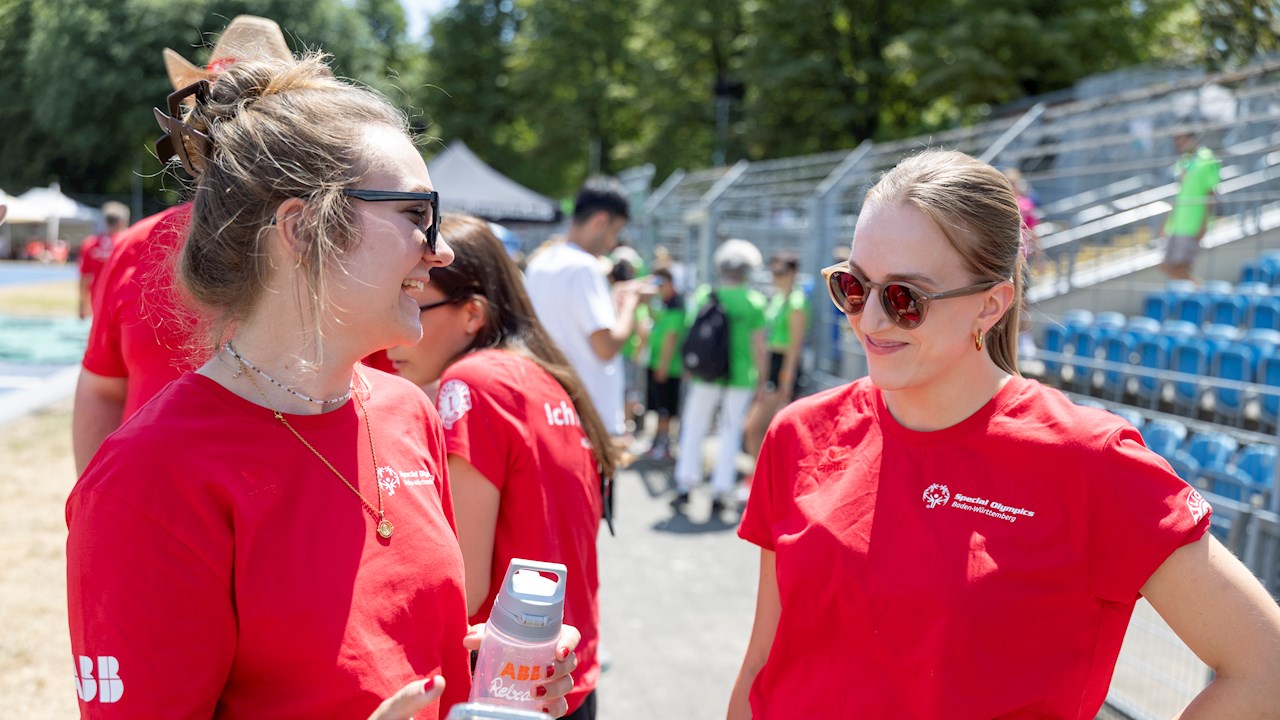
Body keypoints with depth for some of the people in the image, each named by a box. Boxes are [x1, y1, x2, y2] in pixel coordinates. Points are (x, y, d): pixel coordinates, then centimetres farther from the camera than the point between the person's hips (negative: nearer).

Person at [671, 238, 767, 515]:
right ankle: (720, 492, 8)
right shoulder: (754, 301, -5)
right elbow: (758, 345, -6)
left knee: (693, 429, 11)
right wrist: (761, 377, 5)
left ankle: (685, 485, 8)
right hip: (740, 376, -1)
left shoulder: (702, 295, 0)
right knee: (730, 433, 7)